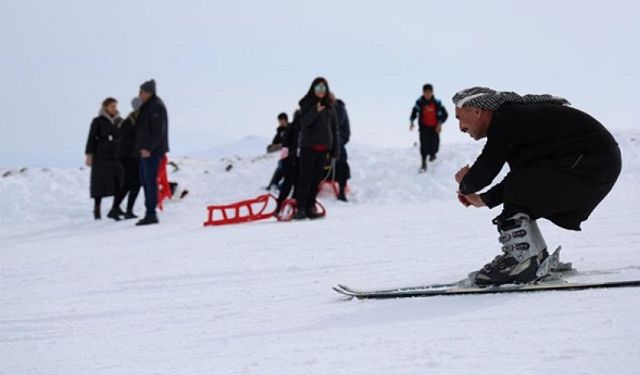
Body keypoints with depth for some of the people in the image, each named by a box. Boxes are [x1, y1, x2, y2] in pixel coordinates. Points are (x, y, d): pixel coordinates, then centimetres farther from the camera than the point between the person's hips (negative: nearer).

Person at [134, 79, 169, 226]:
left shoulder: (156, 107, -14)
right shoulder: (147, 106, 16)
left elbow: (158, 131, -20)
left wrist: (148, 148, -23)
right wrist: (143, 147, 16)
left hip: (152, 151, -10)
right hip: (146, 150, 10)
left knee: (150, 181, -9)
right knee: (145, 180, 13)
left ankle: (151, 214, -8)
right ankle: (150, 214, 17)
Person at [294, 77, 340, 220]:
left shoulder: (330, 106, 12)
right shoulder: (307, 104, 1)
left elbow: (334, 128, 13)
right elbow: (304, 122, -13)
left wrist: (335, 149, 9)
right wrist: (315, 111, -28)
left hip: (323, 147, 4)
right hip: (308, 145, -4)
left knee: (316, 178, 5)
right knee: (305, 178, -7)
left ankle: (310, 207, 9)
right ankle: (300, 208, -9)